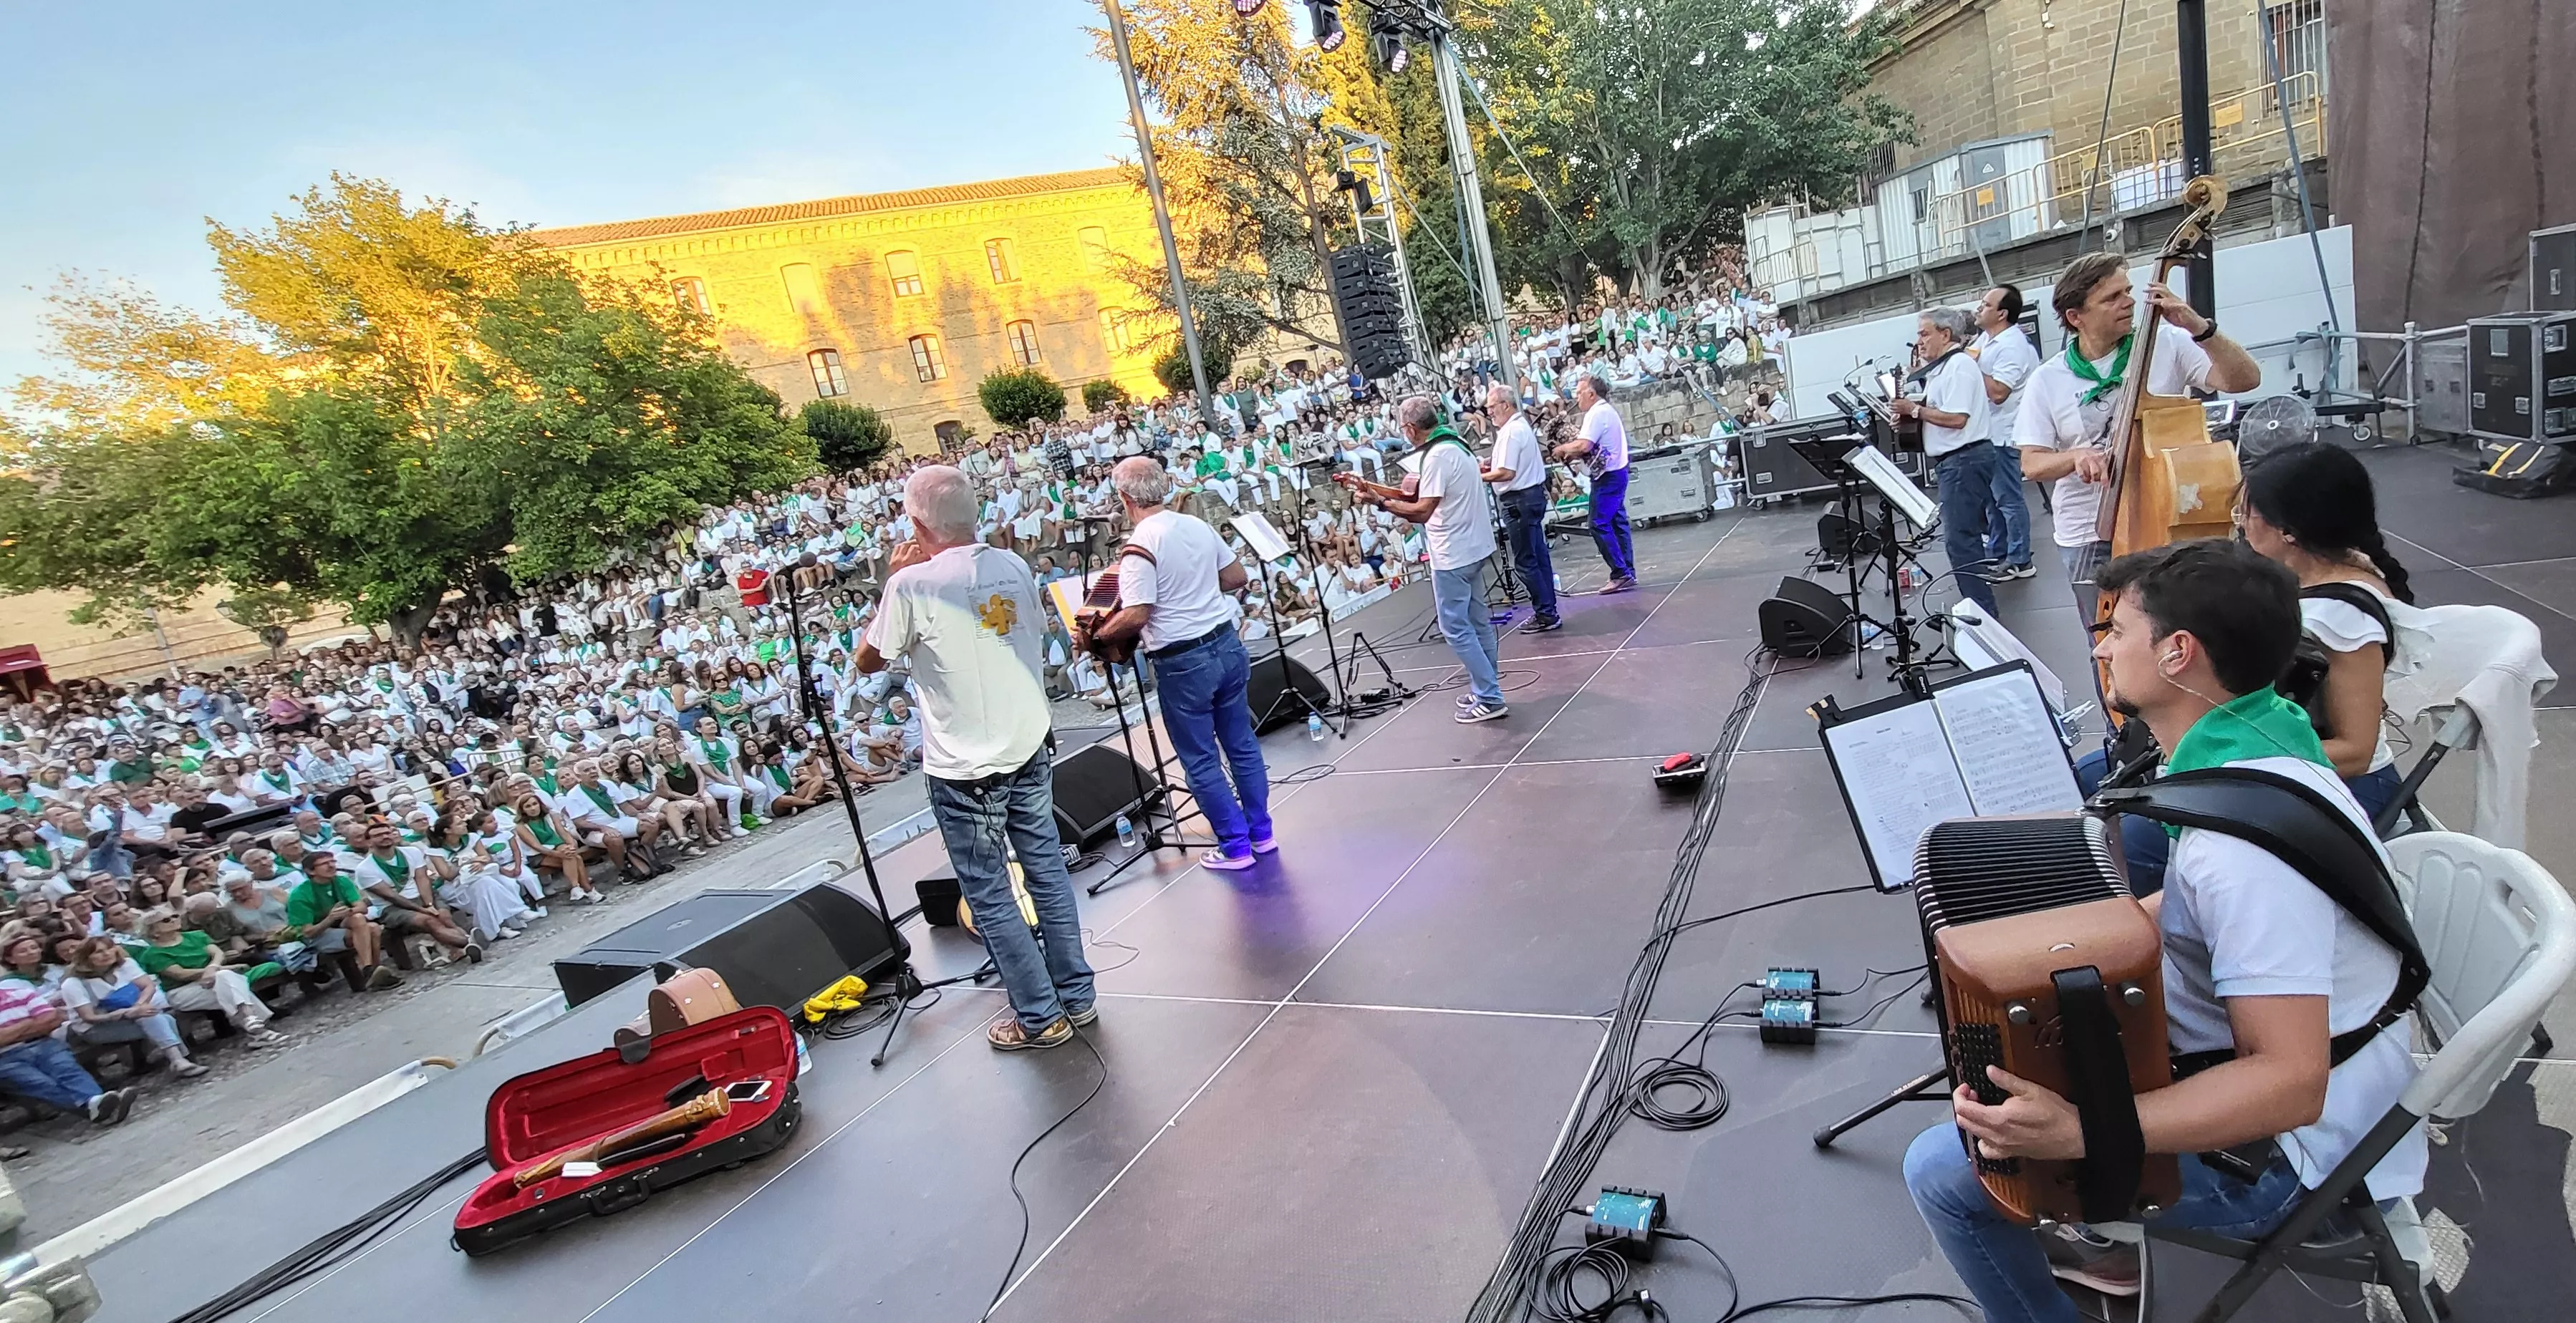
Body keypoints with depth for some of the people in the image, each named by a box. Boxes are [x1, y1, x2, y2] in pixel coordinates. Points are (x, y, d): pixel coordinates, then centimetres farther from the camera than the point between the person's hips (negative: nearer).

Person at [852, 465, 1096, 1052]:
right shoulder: (1012, 566, 1)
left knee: (989, 895, 8)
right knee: (1047, 871, 16)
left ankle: (1040, 1017, 17)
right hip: (1029, 749, 6)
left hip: (965, 768, -6)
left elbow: (867, 661, -2)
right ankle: (1077, 997, 27)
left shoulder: (913, 583, -15)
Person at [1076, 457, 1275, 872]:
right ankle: (1262, 832, 28)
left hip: (1183, 662, -7)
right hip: (1227, 644, 7)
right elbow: (1238, 578, 11)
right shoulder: (1198, 526, 3)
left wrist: (1092, 637, -10)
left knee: (1201, 762, 8)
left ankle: (1235, 846, 16)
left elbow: (1136, 616, -23)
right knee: (1242, 745, 17)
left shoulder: (1140, 545, -17)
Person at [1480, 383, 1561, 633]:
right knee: (1538, 557, 12)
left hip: (1519, 500, -10)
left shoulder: (1511, 431, -17)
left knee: (1526, 561, -4)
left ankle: (1545, 614, 0)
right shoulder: (1523, 425, 15)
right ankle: (1548, 612, 18)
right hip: (1533, 494, 10)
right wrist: (1491, 467, 12)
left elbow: (1507, 473, -22)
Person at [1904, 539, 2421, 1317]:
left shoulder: (2245, 831, -33)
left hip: (2285, 1155, -9)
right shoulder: (2260, 737, -2)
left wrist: (2076, 1132, -41)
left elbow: (2291, 1082, -34)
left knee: (1940, 1169, -10)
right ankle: (2099, 1236, 32)